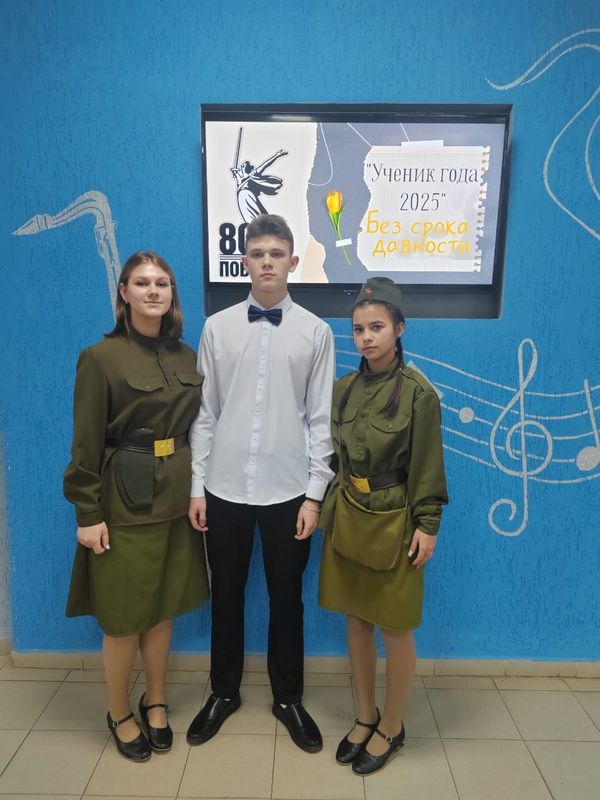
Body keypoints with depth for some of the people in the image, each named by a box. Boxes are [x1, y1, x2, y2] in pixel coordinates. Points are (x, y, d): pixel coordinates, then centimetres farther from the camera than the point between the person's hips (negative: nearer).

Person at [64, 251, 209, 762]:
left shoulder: (185, 356, 5)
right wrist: (88, 514, -11)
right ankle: (120, 715, 33)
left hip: (177, 496, 5)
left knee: (164, 606, 16)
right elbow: (87, 444, -10)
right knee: (124, 615, 8)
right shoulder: (101, 357, -10)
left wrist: (197, 490, 8)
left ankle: (156, 702, 38)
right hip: (125, 500, -4)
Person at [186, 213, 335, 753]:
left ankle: (288, 698, 37)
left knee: (286, 598, 14)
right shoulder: (217, 328, 0)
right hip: (225, 487, 1)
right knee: (226, 595, 17)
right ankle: (224, 691, 40)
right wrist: (197, 486, 1)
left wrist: (315, 494, -4)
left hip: (288, 490, -1)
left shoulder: (315, 332, -2)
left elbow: (321, 418, -2)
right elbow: (205, 413, 2)